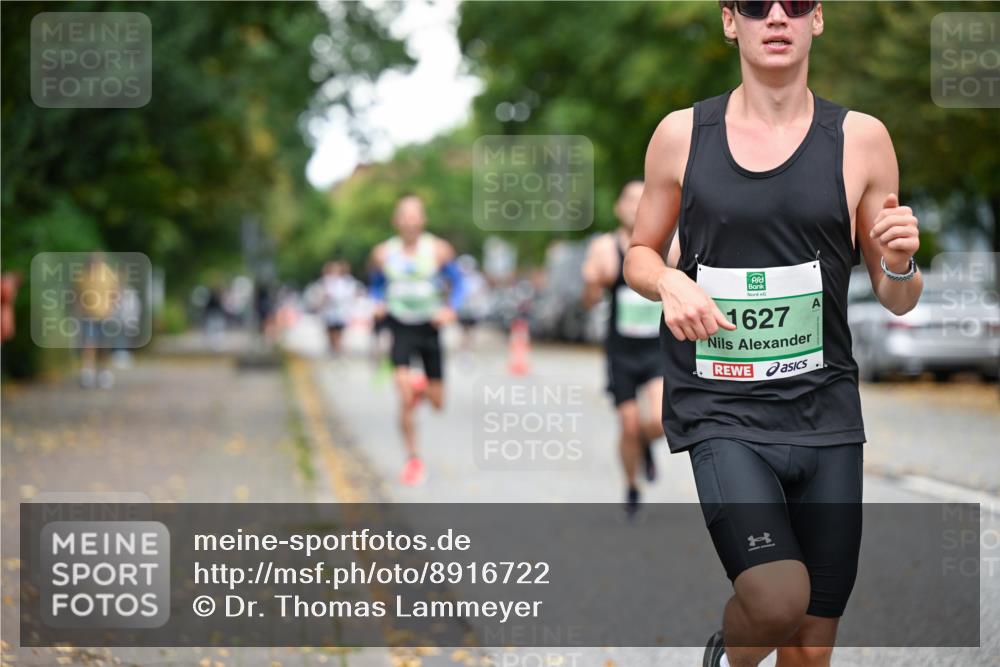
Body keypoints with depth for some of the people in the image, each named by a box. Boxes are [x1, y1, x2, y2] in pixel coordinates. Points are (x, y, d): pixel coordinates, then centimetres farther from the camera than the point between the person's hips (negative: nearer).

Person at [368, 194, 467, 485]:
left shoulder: (439, 250, -5)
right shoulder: (383, 253, -2)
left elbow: (457, 281, 4)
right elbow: (377, 284, 14)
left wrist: (451, 309, -12)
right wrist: (378, 304, -6)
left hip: (429, 327, 1)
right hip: (400, 327, -1)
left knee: (438, 403, 6)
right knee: (405, 400, -16)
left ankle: (423, 386, 44)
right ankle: (413, 459, -1)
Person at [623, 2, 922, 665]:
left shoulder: (860, 138, 3)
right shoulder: (682, 135, 3)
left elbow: (898, 301, 9)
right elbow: (640, 255, 15)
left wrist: (901, 262, -13)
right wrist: (670, 282, -7)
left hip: (825, 410, 2)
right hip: (722, 412, -2)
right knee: (777, 601, -23)